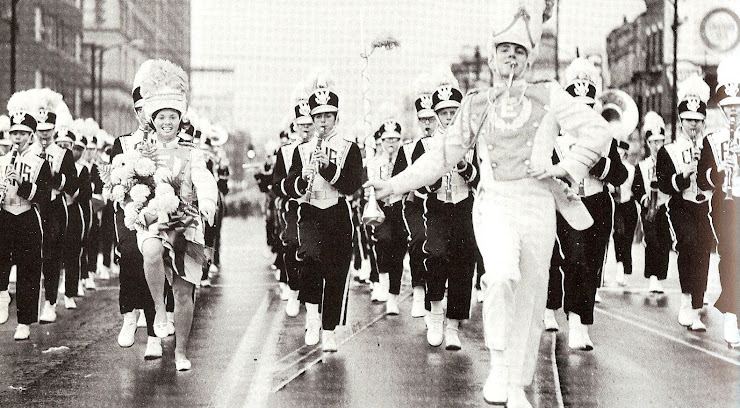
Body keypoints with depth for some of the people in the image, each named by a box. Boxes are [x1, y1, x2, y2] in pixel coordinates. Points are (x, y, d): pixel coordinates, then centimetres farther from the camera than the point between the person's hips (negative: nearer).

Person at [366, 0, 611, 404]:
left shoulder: (548, 96, 5)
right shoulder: (476, 105, 10)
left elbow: (598, 129, 6)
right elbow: (443, 155, 14)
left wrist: (566, 168, -6)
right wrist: (395, 184, 8)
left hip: (538, 206, 1)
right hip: (494, 204, -1)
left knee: (529, 298, 6)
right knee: (502, 276, -29)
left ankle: (517, 386, 19)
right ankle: (498, 366, -14)